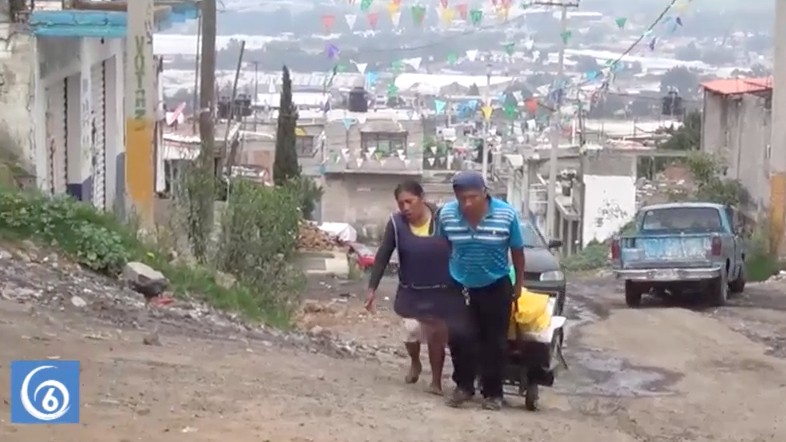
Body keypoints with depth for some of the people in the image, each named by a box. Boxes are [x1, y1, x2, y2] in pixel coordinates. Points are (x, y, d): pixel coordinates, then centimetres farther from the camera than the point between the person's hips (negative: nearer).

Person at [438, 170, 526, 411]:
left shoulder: (507, 214, -19)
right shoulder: (446, 214, -15)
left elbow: (517, 251, -5)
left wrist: (519, 283, 2)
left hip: (496, 287, -1)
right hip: (460, 286, 2)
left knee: (494, 341, 5)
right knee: (459, 340, 6)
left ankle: (493, 392, 16)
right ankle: (463, 386, 23)